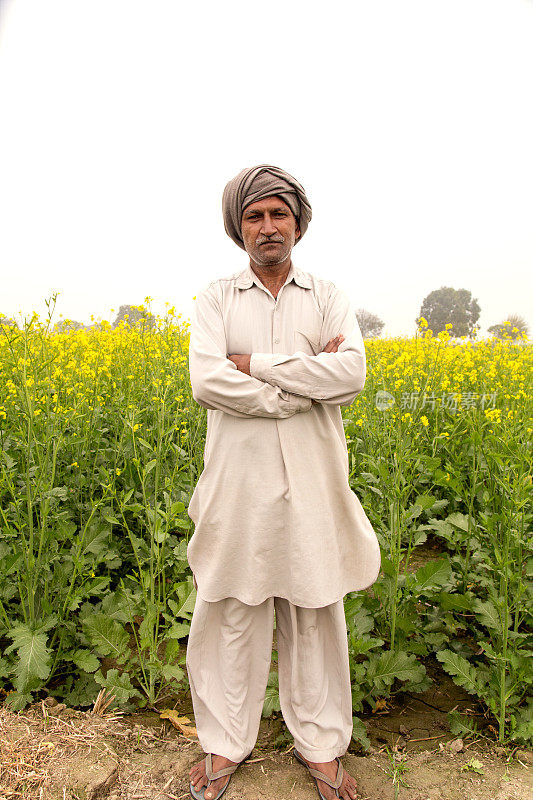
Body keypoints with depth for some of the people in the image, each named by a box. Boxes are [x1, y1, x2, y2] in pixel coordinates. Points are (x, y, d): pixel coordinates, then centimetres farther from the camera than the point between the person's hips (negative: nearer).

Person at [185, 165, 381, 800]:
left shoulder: (328, 298, 6)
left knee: (315, 612, 14)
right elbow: (206, 380, -13)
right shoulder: (216, 299, 5)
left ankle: (321, 745, 36)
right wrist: (305, 382, -12)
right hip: (239, 480, 0)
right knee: (231, 611, 12)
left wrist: (257, 362, -13)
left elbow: (352, 374, -12)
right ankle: (226, 742, 35)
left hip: (311, 483, 1)